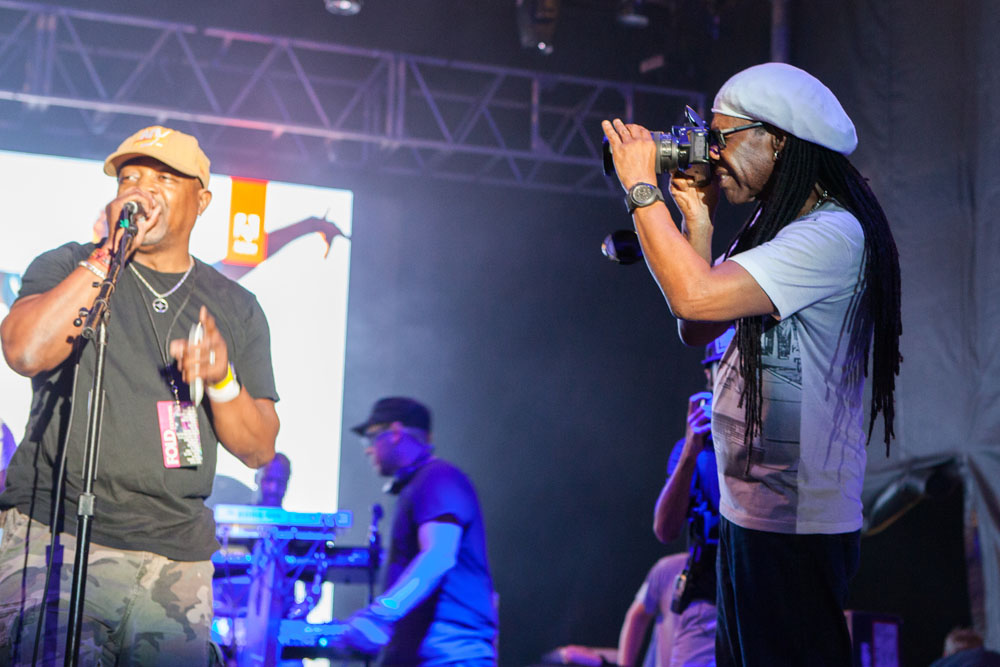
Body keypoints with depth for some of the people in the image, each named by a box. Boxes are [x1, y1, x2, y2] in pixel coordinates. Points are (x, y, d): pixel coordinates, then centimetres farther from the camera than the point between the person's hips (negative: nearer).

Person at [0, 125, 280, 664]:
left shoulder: (236, 308, 13)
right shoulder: (66, 267, 7)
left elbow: (258, 450, 9)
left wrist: (222, 379, -10)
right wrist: (112, 250, -13)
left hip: (178, 558, 3)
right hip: (51, 538, -3)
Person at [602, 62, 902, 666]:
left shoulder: (833, 235, -19)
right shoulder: (773, 226, 13)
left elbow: (695, 296, -29)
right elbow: (698, 329, 11)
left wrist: (641, 187, -18)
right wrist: (698, 218, 3)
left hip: (797, 526, -10)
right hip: (747, 510, 10)